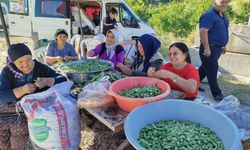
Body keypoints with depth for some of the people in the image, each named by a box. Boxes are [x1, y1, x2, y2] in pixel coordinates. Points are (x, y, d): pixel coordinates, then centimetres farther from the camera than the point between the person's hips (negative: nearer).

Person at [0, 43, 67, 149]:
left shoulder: (42, 68, -6)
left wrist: (47, 81, -28)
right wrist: (22, 90, -28)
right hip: (9, 106, 2)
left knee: (19, 128, -19)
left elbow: (63, 80, -10)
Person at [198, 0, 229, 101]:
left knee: (205, 68, 17)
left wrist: (223, 46, 23)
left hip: (217, 48, 10)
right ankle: (217, 94, 9)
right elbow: (203, 32, -24)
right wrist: (207, 48, -27)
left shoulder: (222, 16, 16)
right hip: (210, 48, -10)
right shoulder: (209, 15, -15)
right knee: (212, 71, -2)